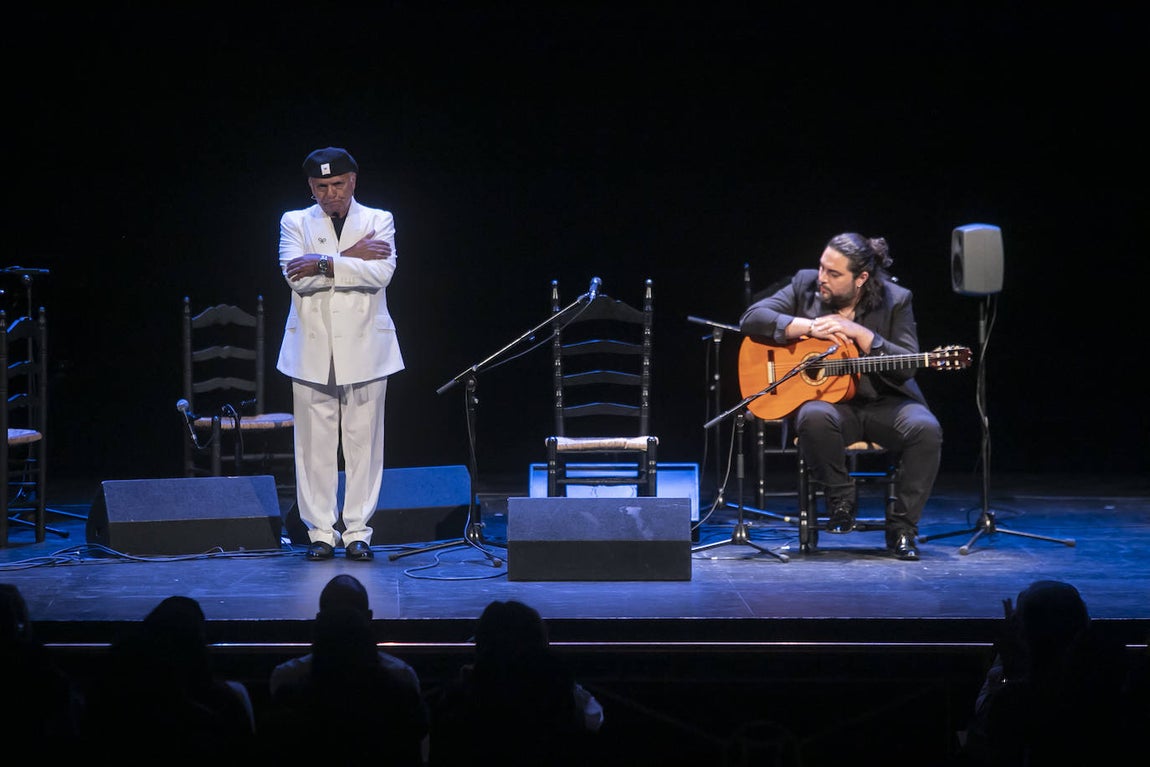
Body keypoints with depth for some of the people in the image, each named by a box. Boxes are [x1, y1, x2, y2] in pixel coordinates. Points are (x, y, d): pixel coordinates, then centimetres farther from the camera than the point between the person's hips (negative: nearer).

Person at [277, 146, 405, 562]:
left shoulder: (378, 221, 8)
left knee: (363, 441, 0)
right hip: (312, 350, 0)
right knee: (315, 442, 0)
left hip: (363, 348, 0)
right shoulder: (295, 223, 9)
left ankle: (358, 531, 6)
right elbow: (296, 276, -9)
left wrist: (323, 264, -14)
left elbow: (381, 272, -10)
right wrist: (351, 257, -11)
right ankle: (321, 531, 7)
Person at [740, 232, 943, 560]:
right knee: (815, 418, -37)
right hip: (826, 397, 0)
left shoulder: (895, 300, -3)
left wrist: (858, 333, -20)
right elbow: (751, 318, -6)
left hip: (885, 402, 0)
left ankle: (902, 527, -15)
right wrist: (811, 327, -16)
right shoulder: (806, 284, 2)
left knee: (926, 429, -31)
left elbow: (908, 366, -11)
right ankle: (841, 499, -10)